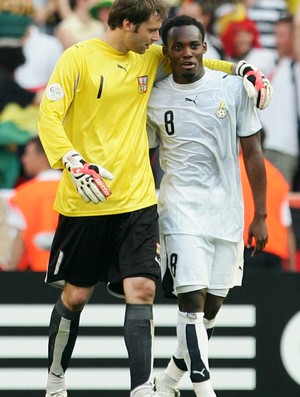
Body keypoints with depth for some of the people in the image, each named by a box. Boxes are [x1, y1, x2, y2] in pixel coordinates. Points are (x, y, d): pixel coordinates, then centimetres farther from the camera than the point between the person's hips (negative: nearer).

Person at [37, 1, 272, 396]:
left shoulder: (150, 59, 9)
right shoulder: (78, 58, -7)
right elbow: (49, 116, -11)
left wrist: (241, 69, 13)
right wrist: (74, 163, -26)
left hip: (137, 201, 4)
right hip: (85, 201, -4)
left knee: (141, 292, -9)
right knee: (75, 296, 7)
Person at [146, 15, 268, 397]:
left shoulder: (233, 88, 0)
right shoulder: (154, 99, 0)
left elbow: (252, 153, 4)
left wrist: (260, 216, 1)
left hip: (227, 211, 2)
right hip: (181, 211, -2)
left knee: (211, 305, 9)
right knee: (192, 299, -15)